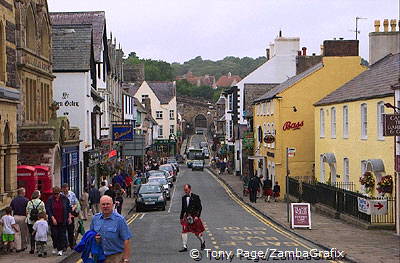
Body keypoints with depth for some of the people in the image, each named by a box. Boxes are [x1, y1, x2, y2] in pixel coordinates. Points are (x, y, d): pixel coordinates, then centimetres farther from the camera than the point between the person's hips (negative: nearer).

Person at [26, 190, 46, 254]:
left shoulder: (29, 202, -1)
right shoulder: (41, 203, -6)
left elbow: (27, 212, 3)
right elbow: (44, 212, -2)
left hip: (30, 221, 1)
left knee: (32, 235, 8)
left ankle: (32, 248, 6)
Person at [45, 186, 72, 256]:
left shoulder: (64, 199, 0)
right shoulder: (50, 200, -4)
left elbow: (69, 208, 8)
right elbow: (48, 210, -6)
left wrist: (69, 217, 4)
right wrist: (53, 219, -12)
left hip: (63, 221, 1)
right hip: (54, 221, -1)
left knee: (62, 235, 0)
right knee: (54, 234, 1)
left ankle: (60, 250, 6)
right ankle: (55, 248, 23)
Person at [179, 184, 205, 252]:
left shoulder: (196, 197, -7)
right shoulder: (184, 198, 8)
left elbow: (200, 207, -7)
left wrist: (197, 216, -17)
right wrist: (181, 218, 15)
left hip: (194, 216, -4)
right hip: (186, 216, 4)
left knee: (197, 232, 6)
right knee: (184, 231, -7)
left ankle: (202, 242, 33)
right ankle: (185, 247, -3)